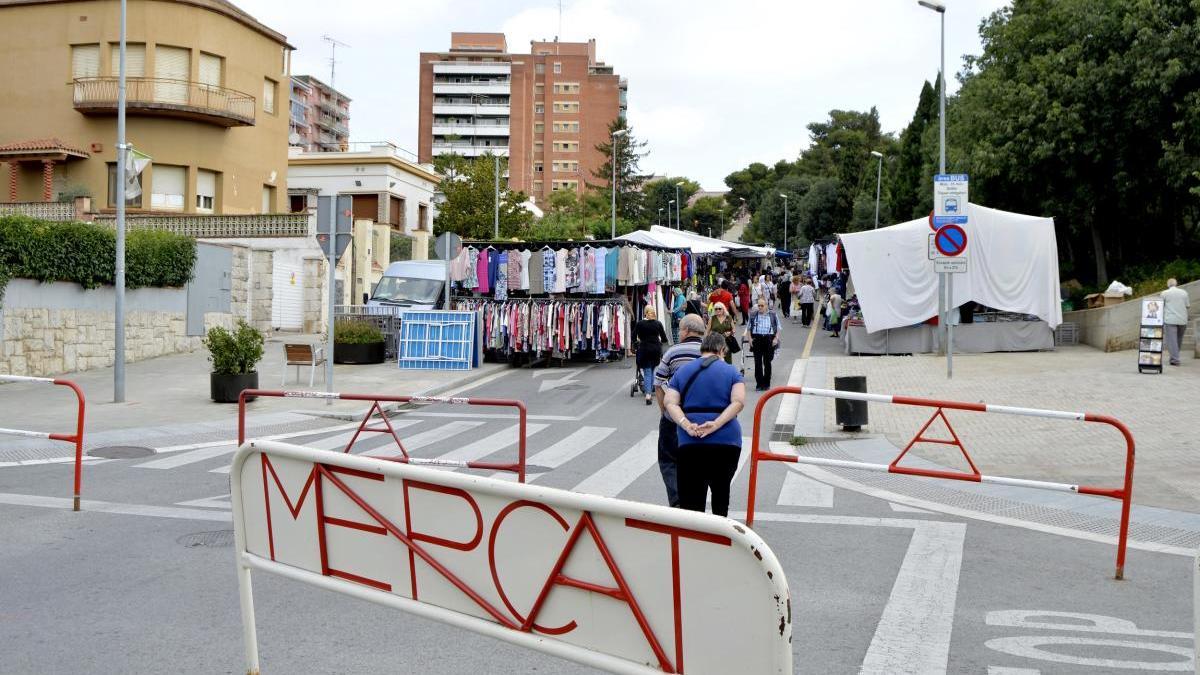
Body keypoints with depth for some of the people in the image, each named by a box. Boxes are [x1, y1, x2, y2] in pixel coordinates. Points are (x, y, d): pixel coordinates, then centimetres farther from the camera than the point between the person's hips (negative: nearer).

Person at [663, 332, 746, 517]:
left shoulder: (682, 372, 11)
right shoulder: (732, 372, 6)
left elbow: (670, 403, -3)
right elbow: (738, 401, -11)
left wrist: (687, 425, -14)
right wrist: (716, 424, -16)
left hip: (690, 444, 0)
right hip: (727, 441, 0)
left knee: (691, 501, 0)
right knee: (721, 493, 18)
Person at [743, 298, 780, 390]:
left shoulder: (772, 315, 6)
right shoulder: (753, 315, 8)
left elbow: (778, 328, 9)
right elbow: (748, 328, 13)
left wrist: (776, 338, -4)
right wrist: (750, 338, -1)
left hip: (769, 340, 0)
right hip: (757, 339, 0)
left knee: (767, 362, 5)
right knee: (758, 363, -3)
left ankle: (766, 384, 14)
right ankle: (759, 384, 2)